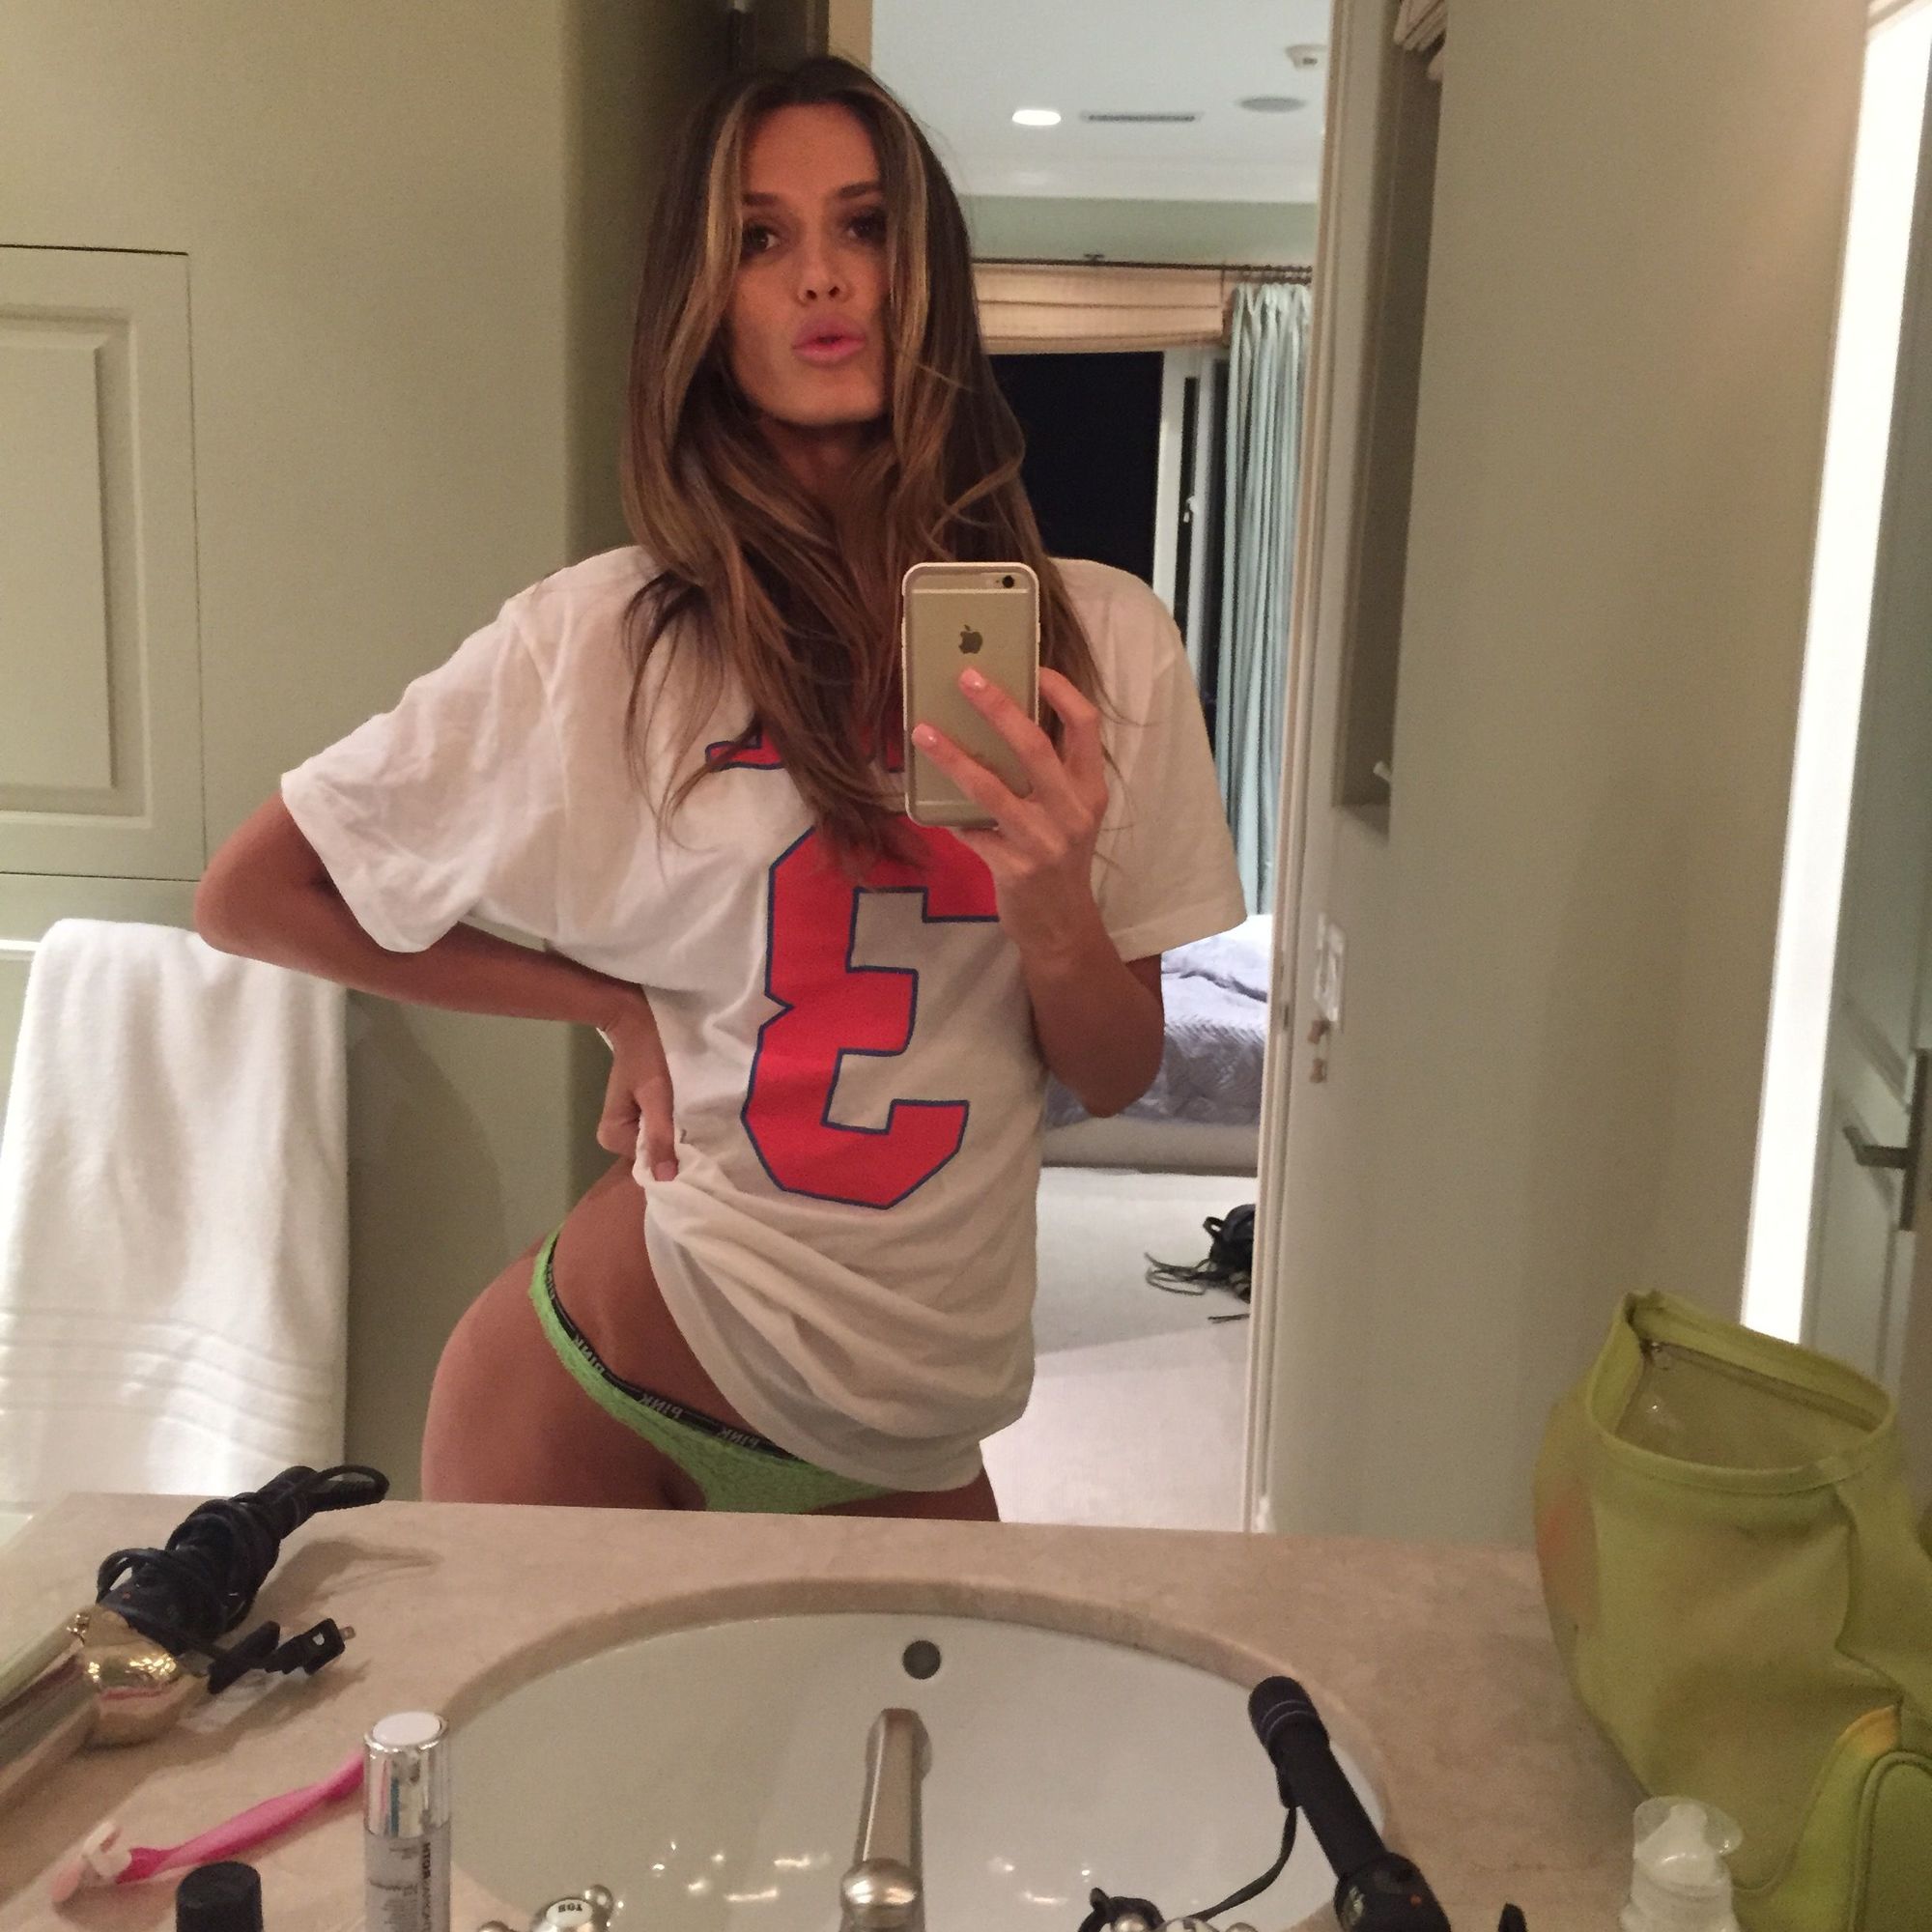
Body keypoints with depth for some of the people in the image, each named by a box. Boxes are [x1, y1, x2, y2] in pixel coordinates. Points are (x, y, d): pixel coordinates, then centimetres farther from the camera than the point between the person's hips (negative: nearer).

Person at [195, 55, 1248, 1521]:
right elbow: (248, 898, -1)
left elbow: (1118, 1076, 2)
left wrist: (1055, 917, -20)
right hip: (599, 1398, -2)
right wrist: (616, 1005, -5)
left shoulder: (1102, 643, -3)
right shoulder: (600, 639, -10)